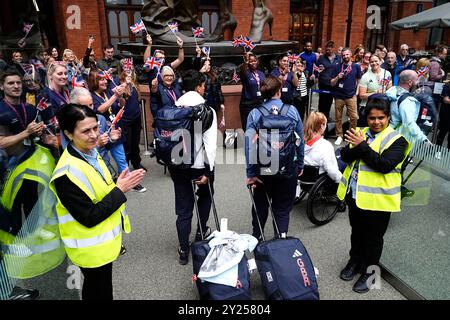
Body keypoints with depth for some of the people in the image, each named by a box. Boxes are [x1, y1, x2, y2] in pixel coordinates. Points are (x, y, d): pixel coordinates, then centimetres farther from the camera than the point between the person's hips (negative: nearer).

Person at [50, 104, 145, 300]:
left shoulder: (91, 153, -1)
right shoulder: (67, 173, -28)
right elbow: (89, 218, -26)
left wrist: (120, 184, -8)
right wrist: (120, 190, -23)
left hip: (103, 240, 8)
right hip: (91, 248, -8)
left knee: (95, 288, 28)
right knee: (100, 292, 15)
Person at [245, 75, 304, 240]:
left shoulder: (254, 114, -9)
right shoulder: (292, 110, -7)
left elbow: (249, 145, -12)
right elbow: (300, 140, -1)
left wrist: (250, 173, -7)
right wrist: (300, 165, 11)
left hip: (262, 169, 1)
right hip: (288, 169, -1)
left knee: (260, 204, 22)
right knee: (283, 208, 15)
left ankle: (256, 238, 40)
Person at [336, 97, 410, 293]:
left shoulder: (396, 139, -11)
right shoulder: (360, 133, 6)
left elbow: (385, 165, -25)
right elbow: (345, 156, -3)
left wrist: (362, 146, -25)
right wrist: (357, 147, -23)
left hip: (377, 198, -5)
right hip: (354, 194, 5)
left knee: (373, 238, 12)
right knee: (356, 232, 23)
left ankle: (369, 271, 31)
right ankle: (355, 261, 44)